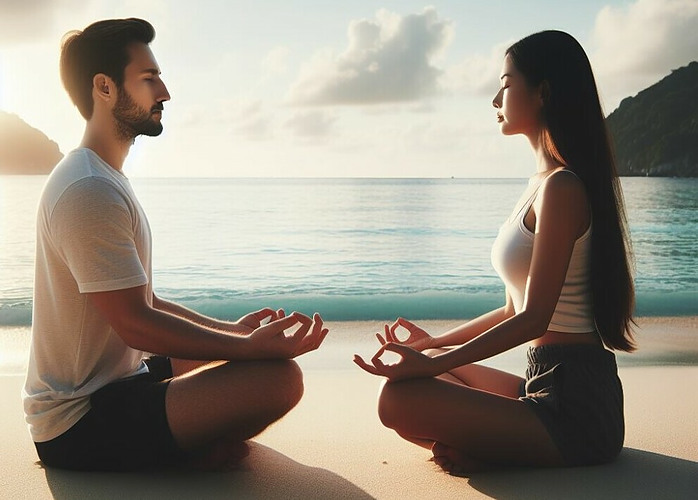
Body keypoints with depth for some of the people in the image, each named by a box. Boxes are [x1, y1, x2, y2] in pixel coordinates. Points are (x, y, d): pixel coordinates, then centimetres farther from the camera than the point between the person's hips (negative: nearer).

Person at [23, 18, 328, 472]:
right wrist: (249, 347, -20)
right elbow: (136, 325, -24)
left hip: (110, 383, 11)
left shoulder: (104, 181, 13)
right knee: (279, 378, -26)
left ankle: (190, 445, 4)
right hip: (80, 423, -11)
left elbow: (139, 301, 14)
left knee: (265, 358, 21)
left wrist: (231, 330, 6)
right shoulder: (88, 191, -21)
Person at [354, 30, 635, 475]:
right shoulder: (543, 184, 13)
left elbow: (534, 319, -20)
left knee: (400, 399, -22)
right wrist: (435, 344, 16)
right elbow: (515, 310, 16)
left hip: (575, 403, -10)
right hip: (551, 384, 10)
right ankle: (487, 449, 4)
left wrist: (431, 363, -20)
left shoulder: (562, 187, -17)